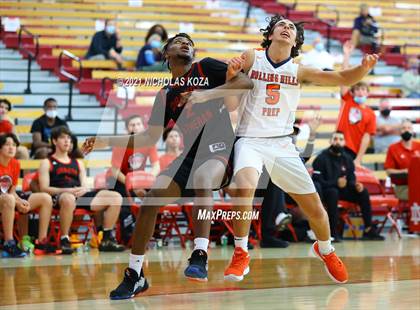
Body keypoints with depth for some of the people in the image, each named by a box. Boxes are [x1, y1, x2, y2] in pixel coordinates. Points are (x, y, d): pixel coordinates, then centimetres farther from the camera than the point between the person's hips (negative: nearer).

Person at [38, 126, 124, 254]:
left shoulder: (78, 163, 30)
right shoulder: (47, 163, 14)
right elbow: (44, 188, -1)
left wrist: (83, 189, -7)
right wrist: (68, 190, -16)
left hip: (81, 196, 6)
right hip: (59, 197, -5)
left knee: (116, 197, -14)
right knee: (69, 198, -45)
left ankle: (107, 240, -14)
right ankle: (64, 241, -34)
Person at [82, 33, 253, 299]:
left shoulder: (206, 68, 3)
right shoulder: (166, 95, 16)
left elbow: (246, 82, -9)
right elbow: (150, 138, 19)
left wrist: (207, 94, -21)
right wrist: (107, 141, 11)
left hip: (219, 146, -6)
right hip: (191, 152, 6)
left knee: (202, 178, -38)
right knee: (152, 199, -7)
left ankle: (200, 257, -42)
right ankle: (135, 275, 4)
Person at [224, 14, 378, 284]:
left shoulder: (299, 71, 6)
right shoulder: (251, 58, 2)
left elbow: (343, 79, -1)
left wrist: (364, 68, -21)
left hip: (282, 144, 3)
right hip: (250, 140, -3)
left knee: (314, 207, 2)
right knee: (245, 187, -33)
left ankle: (325, 250, 33)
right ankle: (240, 255, -16)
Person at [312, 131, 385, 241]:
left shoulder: (347, 159, 9)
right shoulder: (322, 158, -10)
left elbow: (351, 180, 10)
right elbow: (317, 181, -18)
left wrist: (356, 185, -16)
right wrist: (335, 183, -31)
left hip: (342, 189, 6)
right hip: (325, 191, -6)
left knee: (363, 192, -12)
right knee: (333, 192, -38)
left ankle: (368, 230, -12)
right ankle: (333, 232, -38)